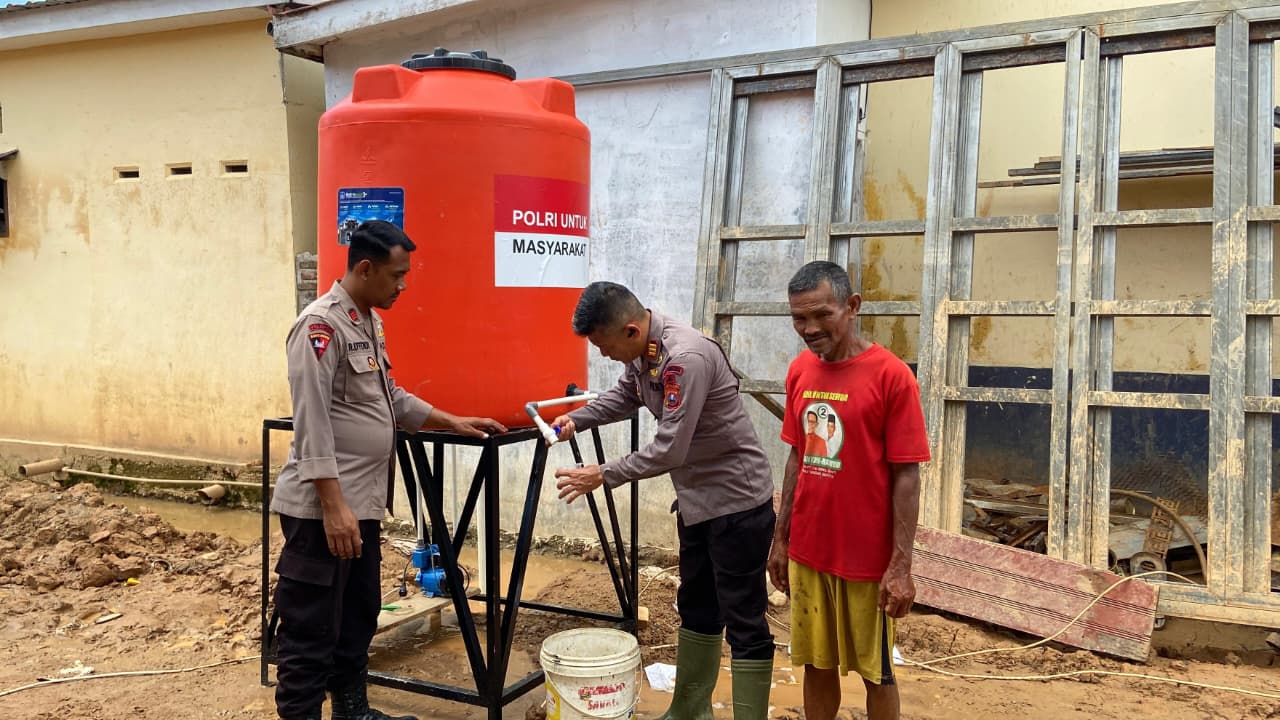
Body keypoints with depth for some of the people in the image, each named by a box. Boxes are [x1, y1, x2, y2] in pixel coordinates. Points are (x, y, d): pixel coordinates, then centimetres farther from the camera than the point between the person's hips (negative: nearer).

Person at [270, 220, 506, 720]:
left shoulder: (369, 322, 14)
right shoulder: (320, 325, -16)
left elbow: (389, 398, 24)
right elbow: (312, 423, -21)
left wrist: (454, 422, 20)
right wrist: (334, 505, -23)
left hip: (363, 504, 10)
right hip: (324, 509, -10)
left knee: (358, 620, 19)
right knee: (311, 632, 0)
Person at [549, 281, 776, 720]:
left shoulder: (686, 358, -30)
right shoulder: (640, 351, 0)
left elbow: (669, 450, -29)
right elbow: (624, 396, 20)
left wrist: (603, 476, -19)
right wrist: (576, 419, 5)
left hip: (737, 501, -10)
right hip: (697, 499, 10)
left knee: (743, 621, -2)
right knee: (696, 609, 21)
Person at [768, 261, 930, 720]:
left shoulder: (891, 376, -15)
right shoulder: (799, 371, 3)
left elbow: (906, 477, -13)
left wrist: (901, 565, -15)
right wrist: (781, 539, 11)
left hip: (868, 558, -4)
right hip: (806, 552, 5)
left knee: (875, 671, 12)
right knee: (817, 664, 16)